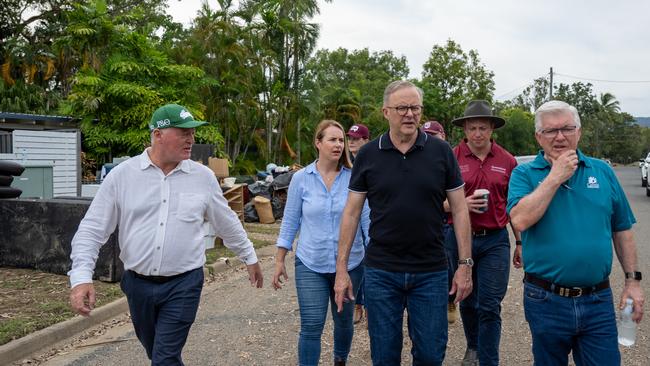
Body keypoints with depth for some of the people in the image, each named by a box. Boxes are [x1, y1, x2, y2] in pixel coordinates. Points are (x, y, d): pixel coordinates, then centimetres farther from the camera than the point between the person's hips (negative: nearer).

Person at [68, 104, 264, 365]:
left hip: (184, 285, -2)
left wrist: (249, 258, 18)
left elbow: (227, 223, 11)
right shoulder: (121, 175, -5)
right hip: (137, 284, 2)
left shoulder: (203, 177, -3)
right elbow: (92, 230, -4)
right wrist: (81, 277, -15)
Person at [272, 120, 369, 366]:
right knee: (311, 327, -2)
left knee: (344, 321, 18)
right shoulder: (301, 178, -4)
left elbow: (367, 219, -4)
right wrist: (279, 261, 2)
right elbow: (290, 221, 1)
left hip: (350, 264, 1)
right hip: (310, 265, -1)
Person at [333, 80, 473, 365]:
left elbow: (459, 209, 2)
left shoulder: (441, 152, -1)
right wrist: (341, 269, -1)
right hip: (381, 272, 0)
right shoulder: (368, 155, -1)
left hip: (431, 272, 0)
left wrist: (465, 264, -1)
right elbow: (351, 213, 2)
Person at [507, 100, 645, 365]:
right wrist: (555, 177, -17)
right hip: (546, 301, -2)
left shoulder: (603, 172, 5)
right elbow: (520, 220, -21)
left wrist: (633, 279, 6)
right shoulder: (524, 174, -3)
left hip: (598, 301, 2)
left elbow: (621, 230, 10)